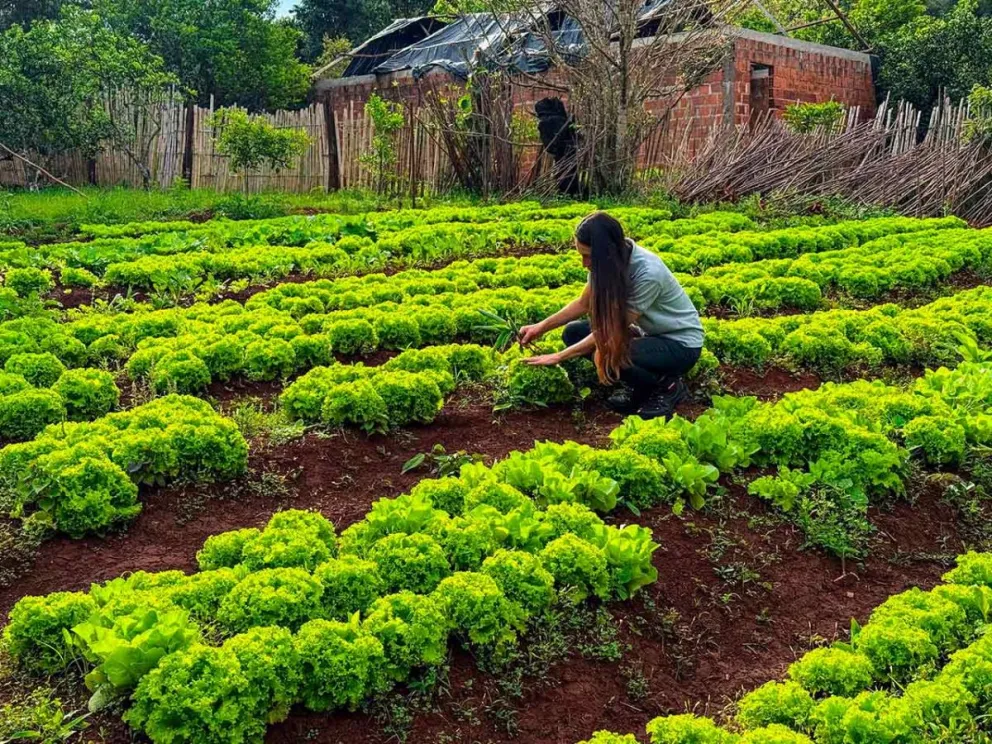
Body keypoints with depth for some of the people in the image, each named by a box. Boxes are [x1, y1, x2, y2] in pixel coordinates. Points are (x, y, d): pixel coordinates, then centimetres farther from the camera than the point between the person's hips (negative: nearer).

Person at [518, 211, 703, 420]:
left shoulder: (648, 273, -32)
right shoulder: (612, 260, -11)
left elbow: (613, 329, -29)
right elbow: (583, 304, 4)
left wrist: (559, 357, -25)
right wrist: (541, 327, -7)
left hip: (681, 343, -8)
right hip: (647, 332, 8)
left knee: (609, 356, -33)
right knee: (573, 332, -6)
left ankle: (668, 386, -5)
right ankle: (639, 386, 5)